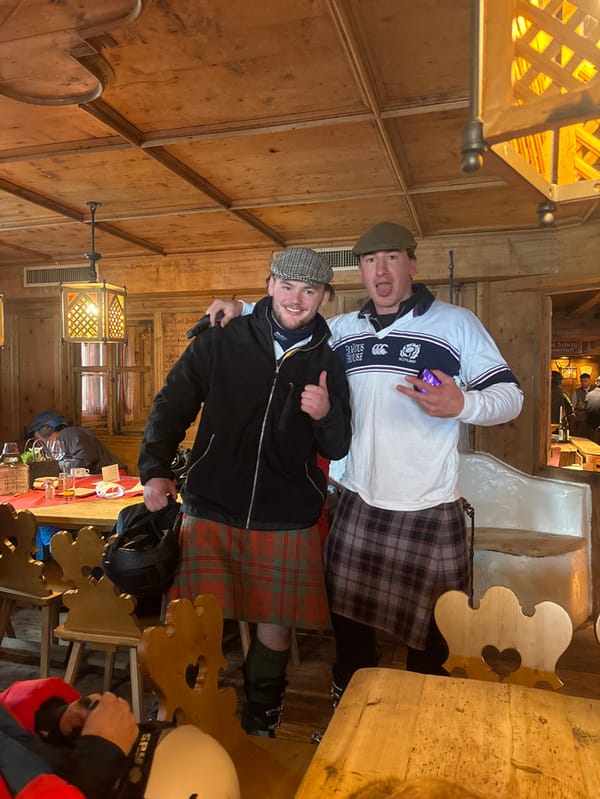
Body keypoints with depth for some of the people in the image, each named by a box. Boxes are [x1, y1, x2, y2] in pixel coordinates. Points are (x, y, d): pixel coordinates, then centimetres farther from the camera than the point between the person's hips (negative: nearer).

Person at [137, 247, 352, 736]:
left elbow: (337, 450, 7)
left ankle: (260, 730, 36)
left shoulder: (327, 364, 4)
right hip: (210, 513, -1)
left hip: (287, 525, 1)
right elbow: (171, 408, 3)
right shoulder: (220, 343, -1)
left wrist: (327, 416, -15)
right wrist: (155, 470, -11)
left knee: (275, 628, 10)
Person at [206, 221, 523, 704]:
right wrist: (241, 310, 6)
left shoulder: (457, 324, -5)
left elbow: (510, 396, -6)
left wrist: (461, 404, -26)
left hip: (429, 510, -4)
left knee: (431, 636, 9)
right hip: (357, 504, 4)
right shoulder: (342, 330, 8)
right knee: (349, 620, 17)